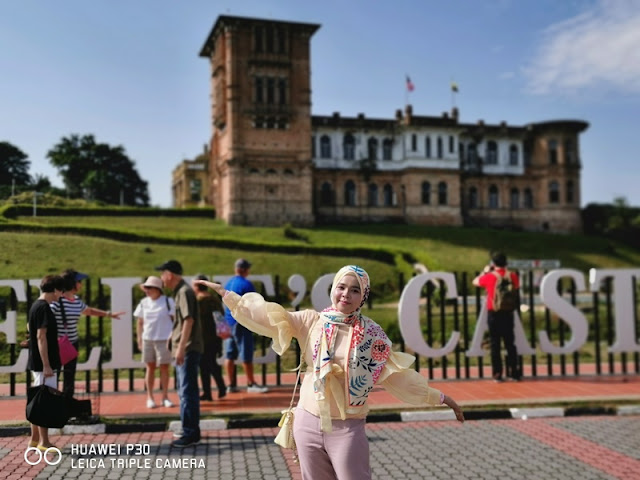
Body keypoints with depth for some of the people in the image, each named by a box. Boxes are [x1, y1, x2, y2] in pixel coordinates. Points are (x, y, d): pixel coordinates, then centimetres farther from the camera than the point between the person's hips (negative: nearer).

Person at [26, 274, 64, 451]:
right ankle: (43, 442, 1)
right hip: (43, 364, -10)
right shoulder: (43, 307, -16)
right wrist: (46, 365, -21)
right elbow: (41, 337, -21)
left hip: (37, 363, 10)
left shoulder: (36, 306, 13)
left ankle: (35, 439, 21)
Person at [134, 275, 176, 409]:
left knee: (164, 367, 3)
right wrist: (139, 339, 6)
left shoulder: (168, 301, -4)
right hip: (147, 339, 3)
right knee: (150, 367, 7)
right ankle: (150, 397, 14)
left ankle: (165, 397, 13)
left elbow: (174, 320, -3)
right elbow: (140, 322, 11)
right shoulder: (143, 303, 7)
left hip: (163, 339, -3)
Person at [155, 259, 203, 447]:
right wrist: (178, 348, 23)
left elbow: (189, 320, -22)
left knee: (187, 392, -7)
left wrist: (181, 348, -24)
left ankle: (190, 433, -2)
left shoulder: (185, 292, -14)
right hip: (184, 350, 10)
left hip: (188, 350, -10)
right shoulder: (180, 292, 16)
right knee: (186, 392, 16)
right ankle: (192, 431, 25)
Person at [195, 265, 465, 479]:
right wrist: (224, 293, -6)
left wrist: (438, 397, 1)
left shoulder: (372, 335, -2)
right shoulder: (311, 321, -1)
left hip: (348, 428, -2)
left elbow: (397, 374, 2)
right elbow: (270, 317, -3)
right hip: (308, 422, 2)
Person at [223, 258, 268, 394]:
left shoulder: (228, 283, 13)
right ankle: (251, 384, 3)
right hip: (241, 322, -8)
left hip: (228, 322, 8)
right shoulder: (246, 284, -11)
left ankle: (232, 384, 12)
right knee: (246, 354, -2)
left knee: (229, 354, 8)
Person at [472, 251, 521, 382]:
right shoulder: (512, 276, -4)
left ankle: (497, 374, 3)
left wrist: (485, 271, 19)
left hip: (494, 314, -2)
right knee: (510, 343, 10)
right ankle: (513, 372, 10)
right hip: (508, 313, 2)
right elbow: (517, 286, 17)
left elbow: (475, 282, 6)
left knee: (495, 344, 4)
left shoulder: (489, 277, -10)